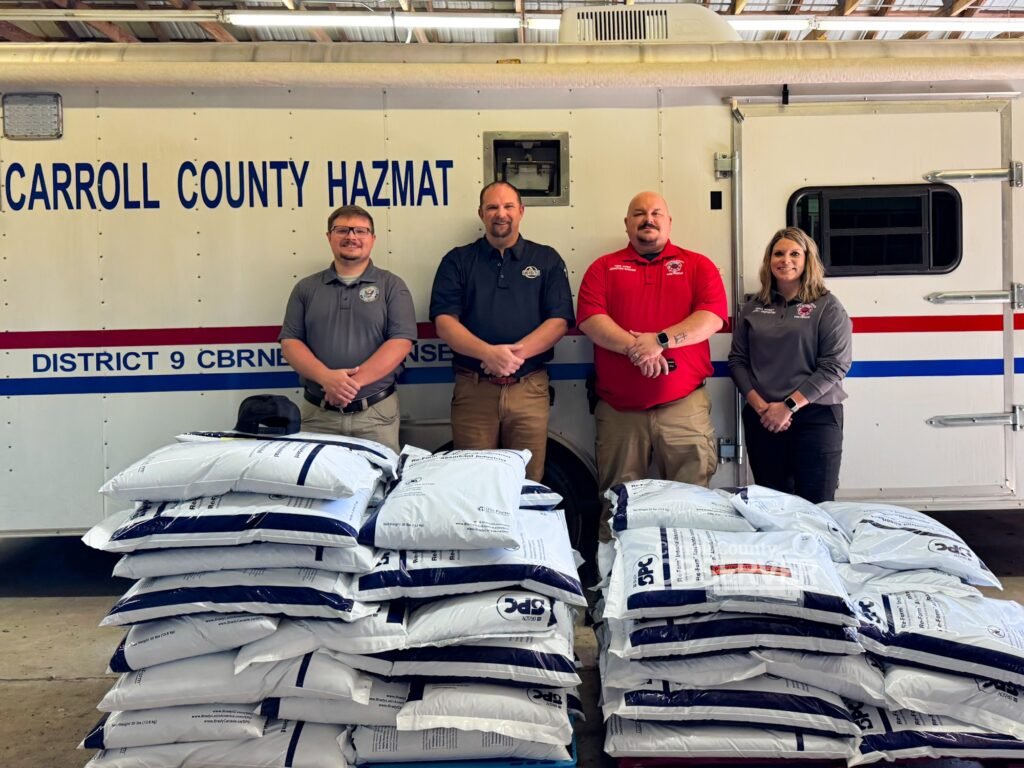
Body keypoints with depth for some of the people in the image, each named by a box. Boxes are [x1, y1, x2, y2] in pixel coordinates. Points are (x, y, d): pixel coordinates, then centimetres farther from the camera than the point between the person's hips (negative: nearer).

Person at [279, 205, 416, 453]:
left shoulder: (392, 286, 3)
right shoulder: (306, 288, 10)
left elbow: (400, 342, -7)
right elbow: (290, 342, 3)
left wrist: (355, 380, -17)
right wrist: (326, 378, -15)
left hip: (376, 412, -2)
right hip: (318, 414, 2)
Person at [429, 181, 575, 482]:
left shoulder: (547, 260, 10)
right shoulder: (457, 261, 9)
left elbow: (559, 321, 0)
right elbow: (444, 321, -3)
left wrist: (516, 353, -17)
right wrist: (487, 352, -21)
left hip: (529, 389, 0)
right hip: (473, 389, 0)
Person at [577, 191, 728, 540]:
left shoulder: (698, 265, 11)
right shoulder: (604, 268, 12)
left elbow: (713, 317, -4)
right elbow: (589, 319, -3)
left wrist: (661, 340, -17)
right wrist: (633, 348, -18)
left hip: (685, 406, 0)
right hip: (618, 409, 1)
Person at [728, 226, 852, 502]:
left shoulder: (827, 306, 0)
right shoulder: (752, 308, 9)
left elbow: (835, 365, -8)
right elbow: (737, 361, 6)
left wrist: (789, 406, -15)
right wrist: (760, 406, -8)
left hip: (816, 418, -3)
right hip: (762, 420, 3)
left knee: (815, 506, -1)